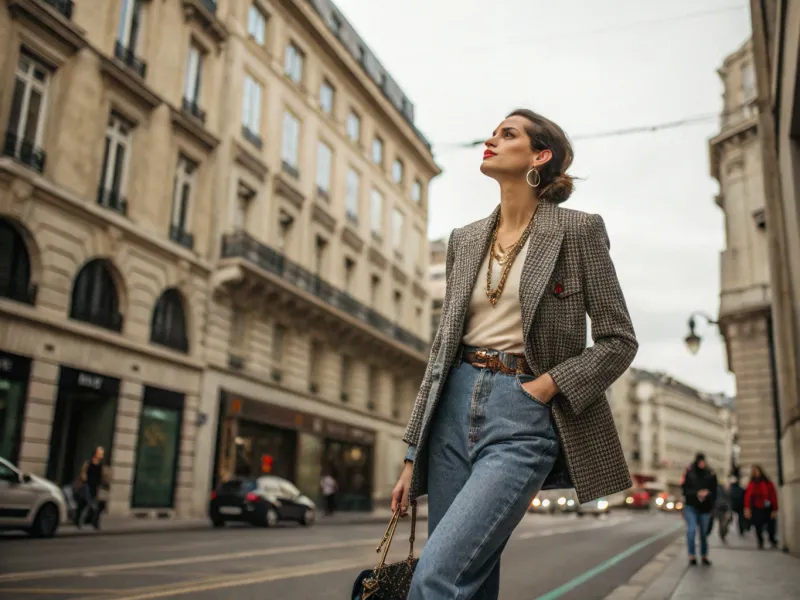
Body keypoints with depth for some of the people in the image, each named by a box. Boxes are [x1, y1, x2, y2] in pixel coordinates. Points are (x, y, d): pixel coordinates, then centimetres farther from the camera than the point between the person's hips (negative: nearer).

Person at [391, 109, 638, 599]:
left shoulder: (579, 230, 0)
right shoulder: (465, 240, 14)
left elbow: (619, 340, 1)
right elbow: (443, 346, 14)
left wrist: (544, 387, -13)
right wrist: (413, 457, 10)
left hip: (523, 415, -5)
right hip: (456, 407, 5)